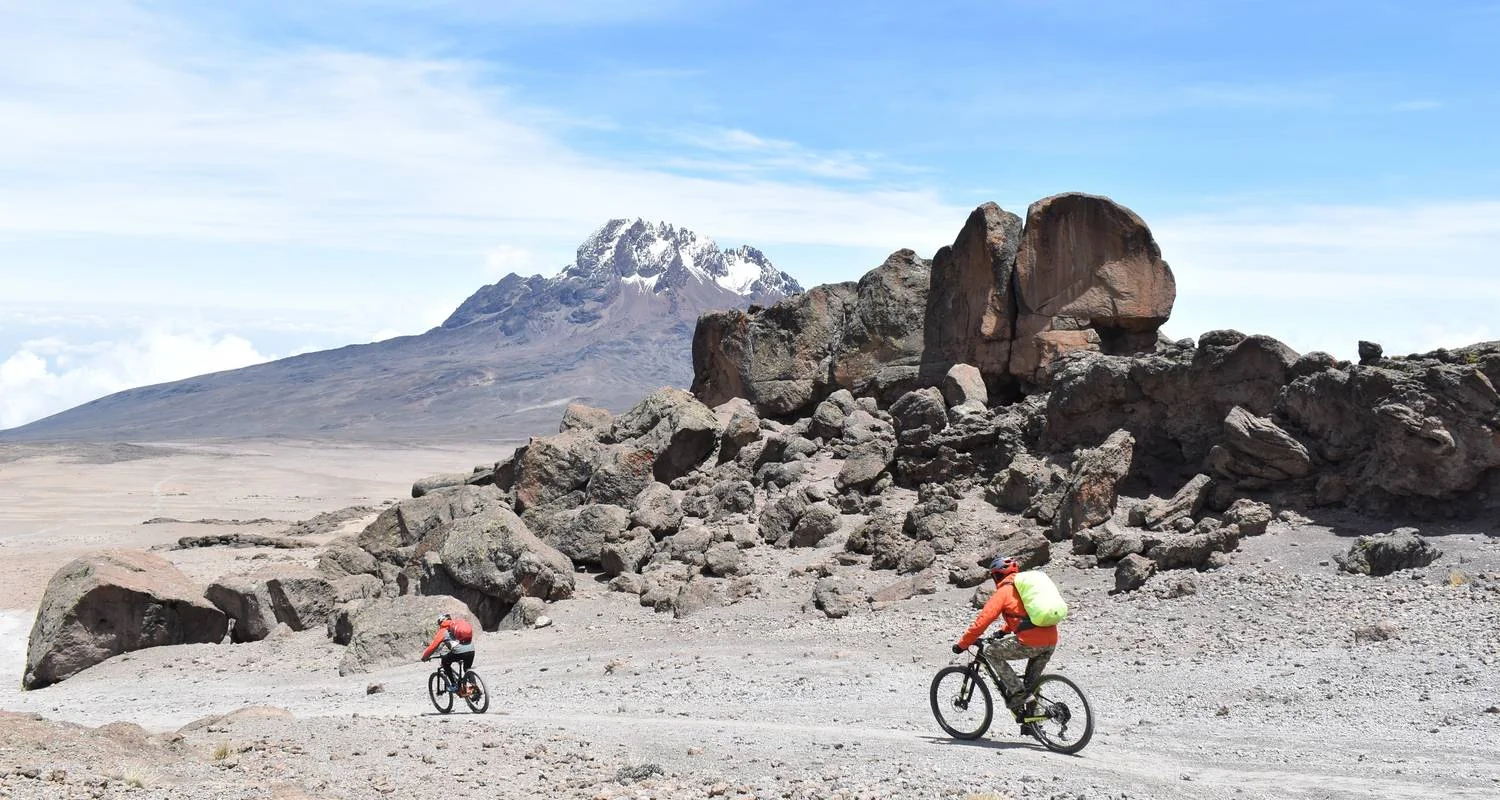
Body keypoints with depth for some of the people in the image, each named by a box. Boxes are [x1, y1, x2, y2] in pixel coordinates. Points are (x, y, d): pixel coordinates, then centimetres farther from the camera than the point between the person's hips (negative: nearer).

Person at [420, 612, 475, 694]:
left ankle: (454, 685, 16)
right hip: (471, 650, 5)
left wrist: (424, 657, 28)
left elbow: (433, 646, 12)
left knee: (445, 662, 23)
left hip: (459, 652, -5)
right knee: (468, 670, 28)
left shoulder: (443, 631, 13)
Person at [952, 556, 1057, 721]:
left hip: (1030, 643, -8)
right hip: (1051, 642, 8)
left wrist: (962, 644, 7)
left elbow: (982, 620, -1)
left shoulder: (1004, 591, 2)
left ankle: (1017, 691, 1)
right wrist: (1003, 631, 49)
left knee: (990, 652, 8)